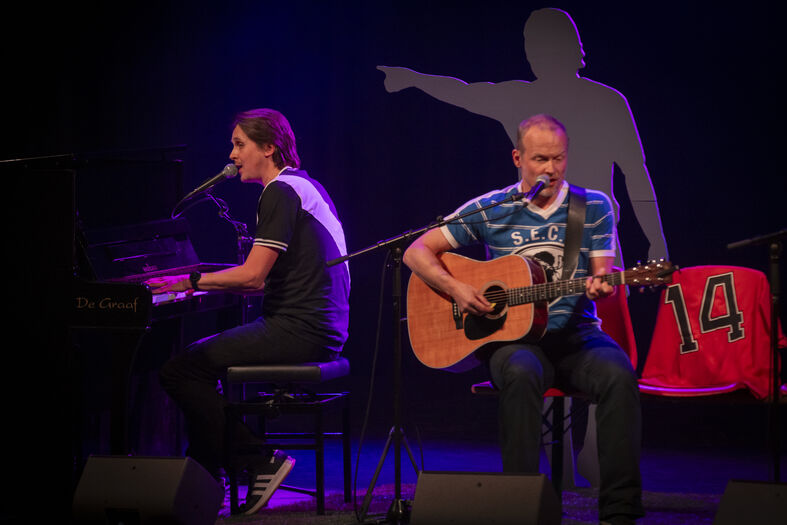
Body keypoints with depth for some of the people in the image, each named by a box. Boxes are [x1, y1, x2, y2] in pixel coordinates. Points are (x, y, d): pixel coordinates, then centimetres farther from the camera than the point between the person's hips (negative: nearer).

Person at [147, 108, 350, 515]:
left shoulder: (281, 191, -11)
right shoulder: (303, 185, 21)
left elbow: (253, 275, -18)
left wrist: (191, 281, -7)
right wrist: (203, 283, 19)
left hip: (299, 331, -11)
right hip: (317, 330, 11)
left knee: (178, 371, -16)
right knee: (197, 357, 20)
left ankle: (261, 461, -11)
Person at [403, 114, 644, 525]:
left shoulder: (594, 207, 7)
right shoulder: (490, 210, 4)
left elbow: (603, 280, 6)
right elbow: (417, 252, 5)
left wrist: (600, 288, -19)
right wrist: (456, 289, -11)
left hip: (575, 335, 1)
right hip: (512, 336, -1)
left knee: (618, 374, -31)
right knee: (521, 374, -37)